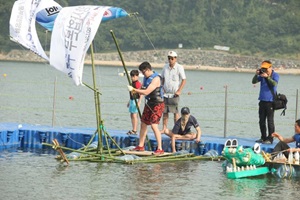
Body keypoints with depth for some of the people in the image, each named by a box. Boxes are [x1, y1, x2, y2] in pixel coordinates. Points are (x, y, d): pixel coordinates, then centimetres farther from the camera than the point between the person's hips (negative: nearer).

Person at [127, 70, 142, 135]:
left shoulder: (138, 84, -14)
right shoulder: (132, 83, 14)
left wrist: (139, 102, -24)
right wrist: (129, 101, 26)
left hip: (136, 100, -10)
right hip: (132, 100, 10)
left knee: (134, 115, -11)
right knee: (131, 115, 12)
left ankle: (134, 130, -10)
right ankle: (133, 129, 17)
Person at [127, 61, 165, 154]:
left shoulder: (156, 79, -19)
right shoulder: (146, 78, 9)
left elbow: (146, 92, -24)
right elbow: (143, 90, 16)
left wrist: (133, 89, -18)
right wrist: (135, 91, -5)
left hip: (157, 105, -9)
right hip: (149, 104, 9)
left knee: (154, 125, -17)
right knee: (143, 124, 13)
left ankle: (160, 149, -16)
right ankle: (140, 146, 26)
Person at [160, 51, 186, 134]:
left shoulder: (179, 68, -7)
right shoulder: (165, 67, 7)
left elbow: (184, 80, -7)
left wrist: (179, 91, -12)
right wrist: (163, 88, 6)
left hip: (174, 94, -5)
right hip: (166, 93, 5)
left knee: (175, 112, -3)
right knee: (165, 111, 5)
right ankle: (164, 128, 10)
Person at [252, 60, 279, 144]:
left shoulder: (275, 75, -4)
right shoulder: (262, 75, 10)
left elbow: (274, 84, -21)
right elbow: (254, 81, 4)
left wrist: (267, 77, -31)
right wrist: (256, 74, -13)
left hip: (270, 101, -6)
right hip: (262, 101, 6)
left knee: (270, 121, -7)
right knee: (261, 121, 11)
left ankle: (270, 139, -6)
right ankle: (263, 138, 20)